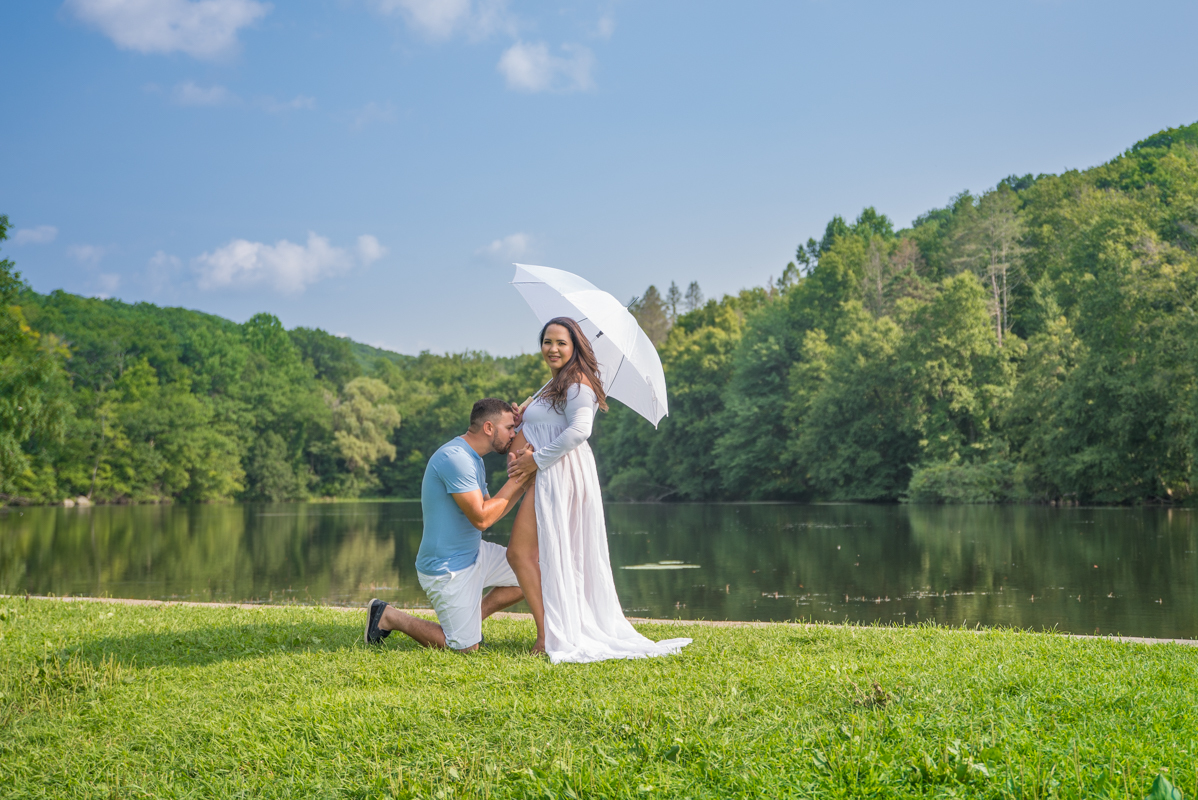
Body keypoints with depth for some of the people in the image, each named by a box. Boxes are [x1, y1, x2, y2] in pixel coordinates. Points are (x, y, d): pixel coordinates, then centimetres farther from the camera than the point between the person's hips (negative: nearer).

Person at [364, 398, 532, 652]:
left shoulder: (473, 459, 8)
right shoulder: (456, 458, -24)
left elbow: (491, 511, 9)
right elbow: (481, 519, -27)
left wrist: (522, 483, 0)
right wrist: (516, 480, -20)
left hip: (474, 554, 10)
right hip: (448, 570, -10)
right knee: (466, 648, -1)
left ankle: (473, 617, 17)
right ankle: (387, 616, 9)